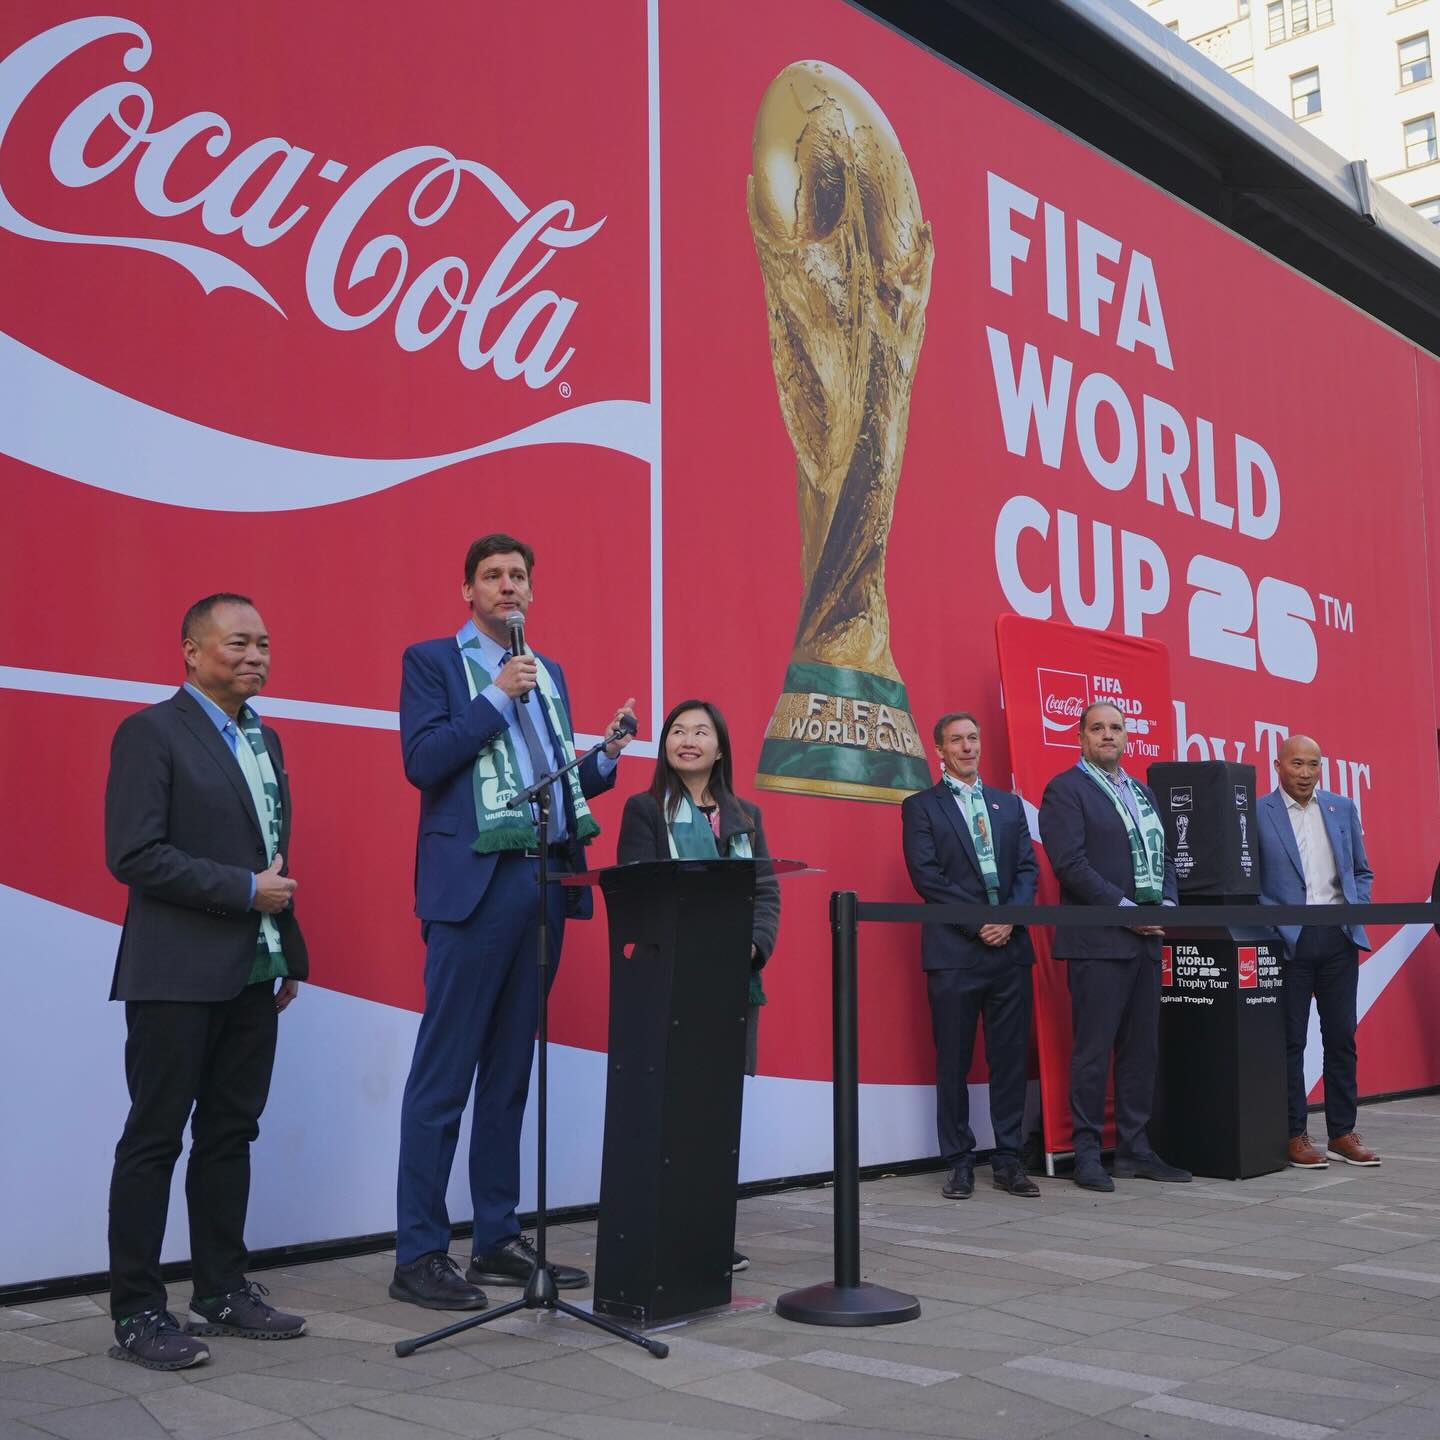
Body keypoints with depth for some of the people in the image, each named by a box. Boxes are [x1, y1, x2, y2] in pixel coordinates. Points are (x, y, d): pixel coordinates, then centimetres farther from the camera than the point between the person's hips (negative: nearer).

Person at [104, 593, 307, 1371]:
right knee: (155, 1139, 0)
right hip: (178, 975, -7)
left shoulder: (265, 740, 15)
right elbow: (133, 855, -17)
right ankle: (136, 1313, 9)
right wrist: (244, 890, -16)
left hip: (253, 972, 7)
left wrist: (289, 952, 16)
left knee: (230, 1133, 13)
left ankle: (223, 1290, 23)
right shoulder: (151, 732, -8)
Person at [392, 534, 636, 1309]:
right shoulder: (431, 660, 2)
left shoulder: (548, 672, 19)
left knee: (510, 1072, 11)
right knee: (444, 1074, -4)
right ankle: (418, 1254, 3)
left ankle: (498, 1240, 18)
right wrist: (497, 696, -11)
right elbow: (422, 761, -11)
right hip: (473, 883, -6)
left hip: (544, 882, 6)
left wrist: (604, 756, 2)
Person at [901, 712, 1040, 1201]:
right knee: (953, 1063, 1)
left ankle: (1008, 1160, 13)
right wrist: (979, 924, -12)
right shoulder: (921, 807, 4)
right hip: (953, 950, -4)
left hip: (1010, 946, 4)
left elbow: (1028, 867, 9)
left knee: (1011, 1059, 5)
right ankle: (959, 1163, 9)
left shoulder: (1009, 805, 17)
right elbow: (927, 875, -6)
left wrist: (1010, 918, -8)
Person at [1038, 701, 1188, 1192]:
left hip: (1146, 937, 7)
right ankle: (1087, 1154, 2)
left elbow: (1165, 855, 21)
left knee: (1141, 1048, 10)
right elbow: (1070, 864, -14)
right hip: (1097, 940, -7)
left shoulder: (1143, 792, 20)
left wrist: (1167, 903, 2)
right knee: (1093, 1050, -4)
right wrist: (1125, 908, -16)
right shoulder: (1065, 790, -4)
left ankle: (1134, 1149, 17)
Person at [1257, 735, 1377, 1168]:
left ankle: (1342, 1133, 17)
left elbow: (1362, 871, 17)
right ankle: (1295, 1136, 10)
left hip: (1338, 938, 4)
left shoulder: (1342, 809, 11)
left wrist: (1356, 908, 1)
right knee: (1291, 1040, 2)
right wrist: (1275, 921, -13)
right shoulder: (1256, 814, -4)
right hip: (1288, 940, -4)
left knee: (1342, 1037, 8)